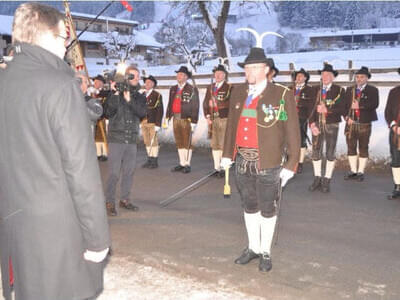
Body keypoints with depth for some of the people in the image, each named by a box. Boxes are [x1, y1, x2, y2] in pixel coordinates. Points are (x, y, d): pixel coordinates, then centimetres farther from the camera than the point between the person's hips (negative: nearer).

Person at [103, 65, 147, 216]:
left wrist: (129, 100, -18)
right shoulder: (115, 94, -1)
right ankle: (109, 202, 3)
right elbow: (108, 113, -13)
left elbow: (142, 113, -7)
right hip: (116, 138, -4)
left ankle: (124, 199, 23)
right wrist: (115, 94, -20)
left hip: (132, 140, 4)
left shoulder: (140, 97, 11)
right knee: (114, 172, -6)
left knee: (129, 172, 10)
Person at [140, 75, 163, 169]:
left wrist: (158, 124, -14)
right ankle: (149, 160, 17)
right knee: (147, 142, 9)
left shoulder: (157, 95, -4)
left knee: (153, 142, -2)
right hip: (144, 122, 5)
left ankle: (155, 161, 6)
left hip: (153, 123, -5)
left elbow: (160, 111, -8)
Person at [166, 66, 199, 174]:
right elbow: (170, 104, 17)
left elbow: (195, 107, -6)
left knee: (187, 143, -2)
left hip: (186, 119, -6)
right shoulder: (173, 89, 15)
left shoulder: (192, 90, -3)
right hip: (176, 119, 6)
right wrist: (167, 117, 9)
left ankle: (187, 165, 6)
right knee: (179, 143, 10)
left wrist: (193, 122, -10)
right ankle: (182, 163, 18)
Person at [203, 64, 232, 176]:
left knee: (223, 145, -5)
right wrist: (207, 116, 1)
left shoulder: (229, 88, -1)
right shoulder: (210, 88, 15)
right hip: (212, 120, 5)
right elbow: (205, 103, 13)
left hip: (224, 119, -5)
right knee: (214, 145, 8)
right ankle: (217, 168, 15)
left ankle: (223, 169, 0)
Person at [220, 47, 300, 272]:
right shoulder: (238, 93, 8)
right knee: (249, 206, 17)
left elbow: (292, 132, -7)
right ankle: (253, 248, 34)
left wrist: (291, 164, -10)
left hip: (268, 163, -4)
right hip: (243, 161, 5)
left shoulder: (282, 95, -8)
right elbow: (232, 124, 15)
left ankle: (266, 252, 26)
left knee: (267, 209, 9)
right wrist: (227, 154, 12)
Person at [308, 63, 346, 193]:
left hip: (332, 125, -2)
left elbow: (342, 109, -8)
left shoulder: (339, 90, -1)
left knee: (330, 153, 3)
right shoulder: (317, 90, 7)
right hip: (317, 124, 3)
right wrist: (312, 123, -11)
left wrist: (327, 109, -19)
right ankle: (317, 179, 16)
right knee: (315, 152, 4)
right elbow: (312, 108, 2)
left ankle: (326, 181, 13)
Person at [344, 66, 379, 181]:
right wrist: (347, 117, -8)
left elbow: (375, 104, -13)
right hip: (351, 123, 3)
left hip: (364, 124, -3)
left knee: (363, 149, 3)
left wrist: (360, 106, -16)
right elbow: (344, 105, 7)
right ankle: (353, 171, 16)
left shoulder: (372, 90, 3)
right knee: (351, 148, 6)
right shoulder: (349, 90, 13)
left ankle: (360, 172, 11)